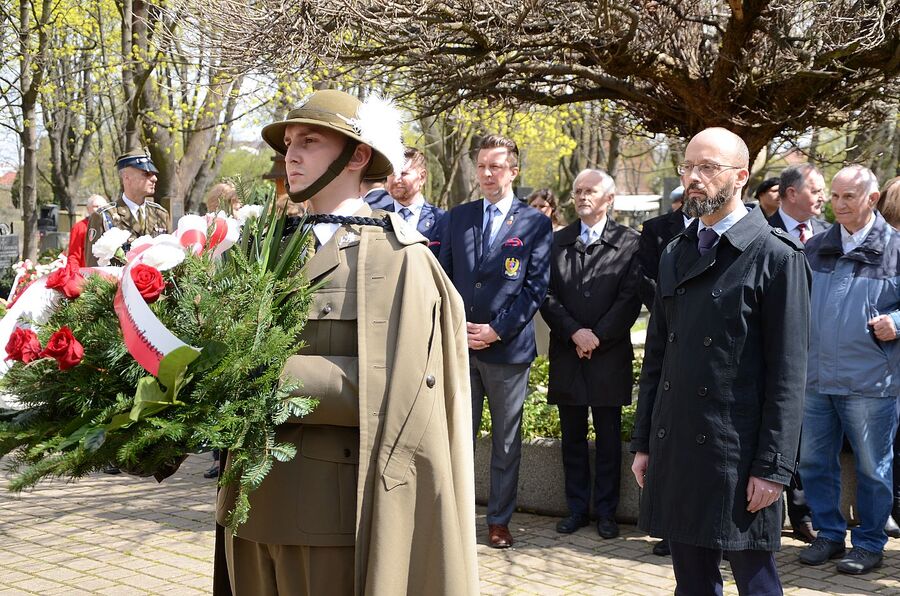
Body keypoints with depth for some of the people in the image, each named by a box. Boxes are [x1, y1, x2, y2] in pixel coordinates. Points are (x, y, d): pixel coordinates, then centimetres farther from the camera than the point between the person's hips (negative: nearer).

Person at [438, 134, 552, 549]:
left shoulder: (535, 223, 0)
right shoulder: (458, 217, 10)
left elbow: (536, 285, -5)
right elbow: (446, 275, 10)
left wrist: (498, 330, -11)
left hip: (508, 347, -2)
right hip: (460, 344, 3)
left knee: (506, 442, 7)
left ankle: (499, 520, 18)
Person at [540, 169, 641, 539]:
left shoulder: (629, 242, 0)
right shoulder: (557, 242, 8)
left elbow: (630, 299, -7)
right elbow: (547, 296, 1)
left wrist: (598, 337, -12)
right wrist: (574, 332, -11)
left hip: (610, 355, -3)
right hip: (566, 355, 3)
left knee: (608, 438, 5)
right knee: (572, 437, 9)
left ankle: (606, 511, 15)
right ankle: (577, 509, 19)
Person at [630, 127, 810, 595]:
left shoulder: (776, 256, -7)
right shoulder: (675, 254, 13)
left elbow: (788, 372, -10)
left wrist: (773, 466, -13)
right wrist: (642, 442, 12)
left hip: (737, 452, -6)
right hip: (674, 449, 6)